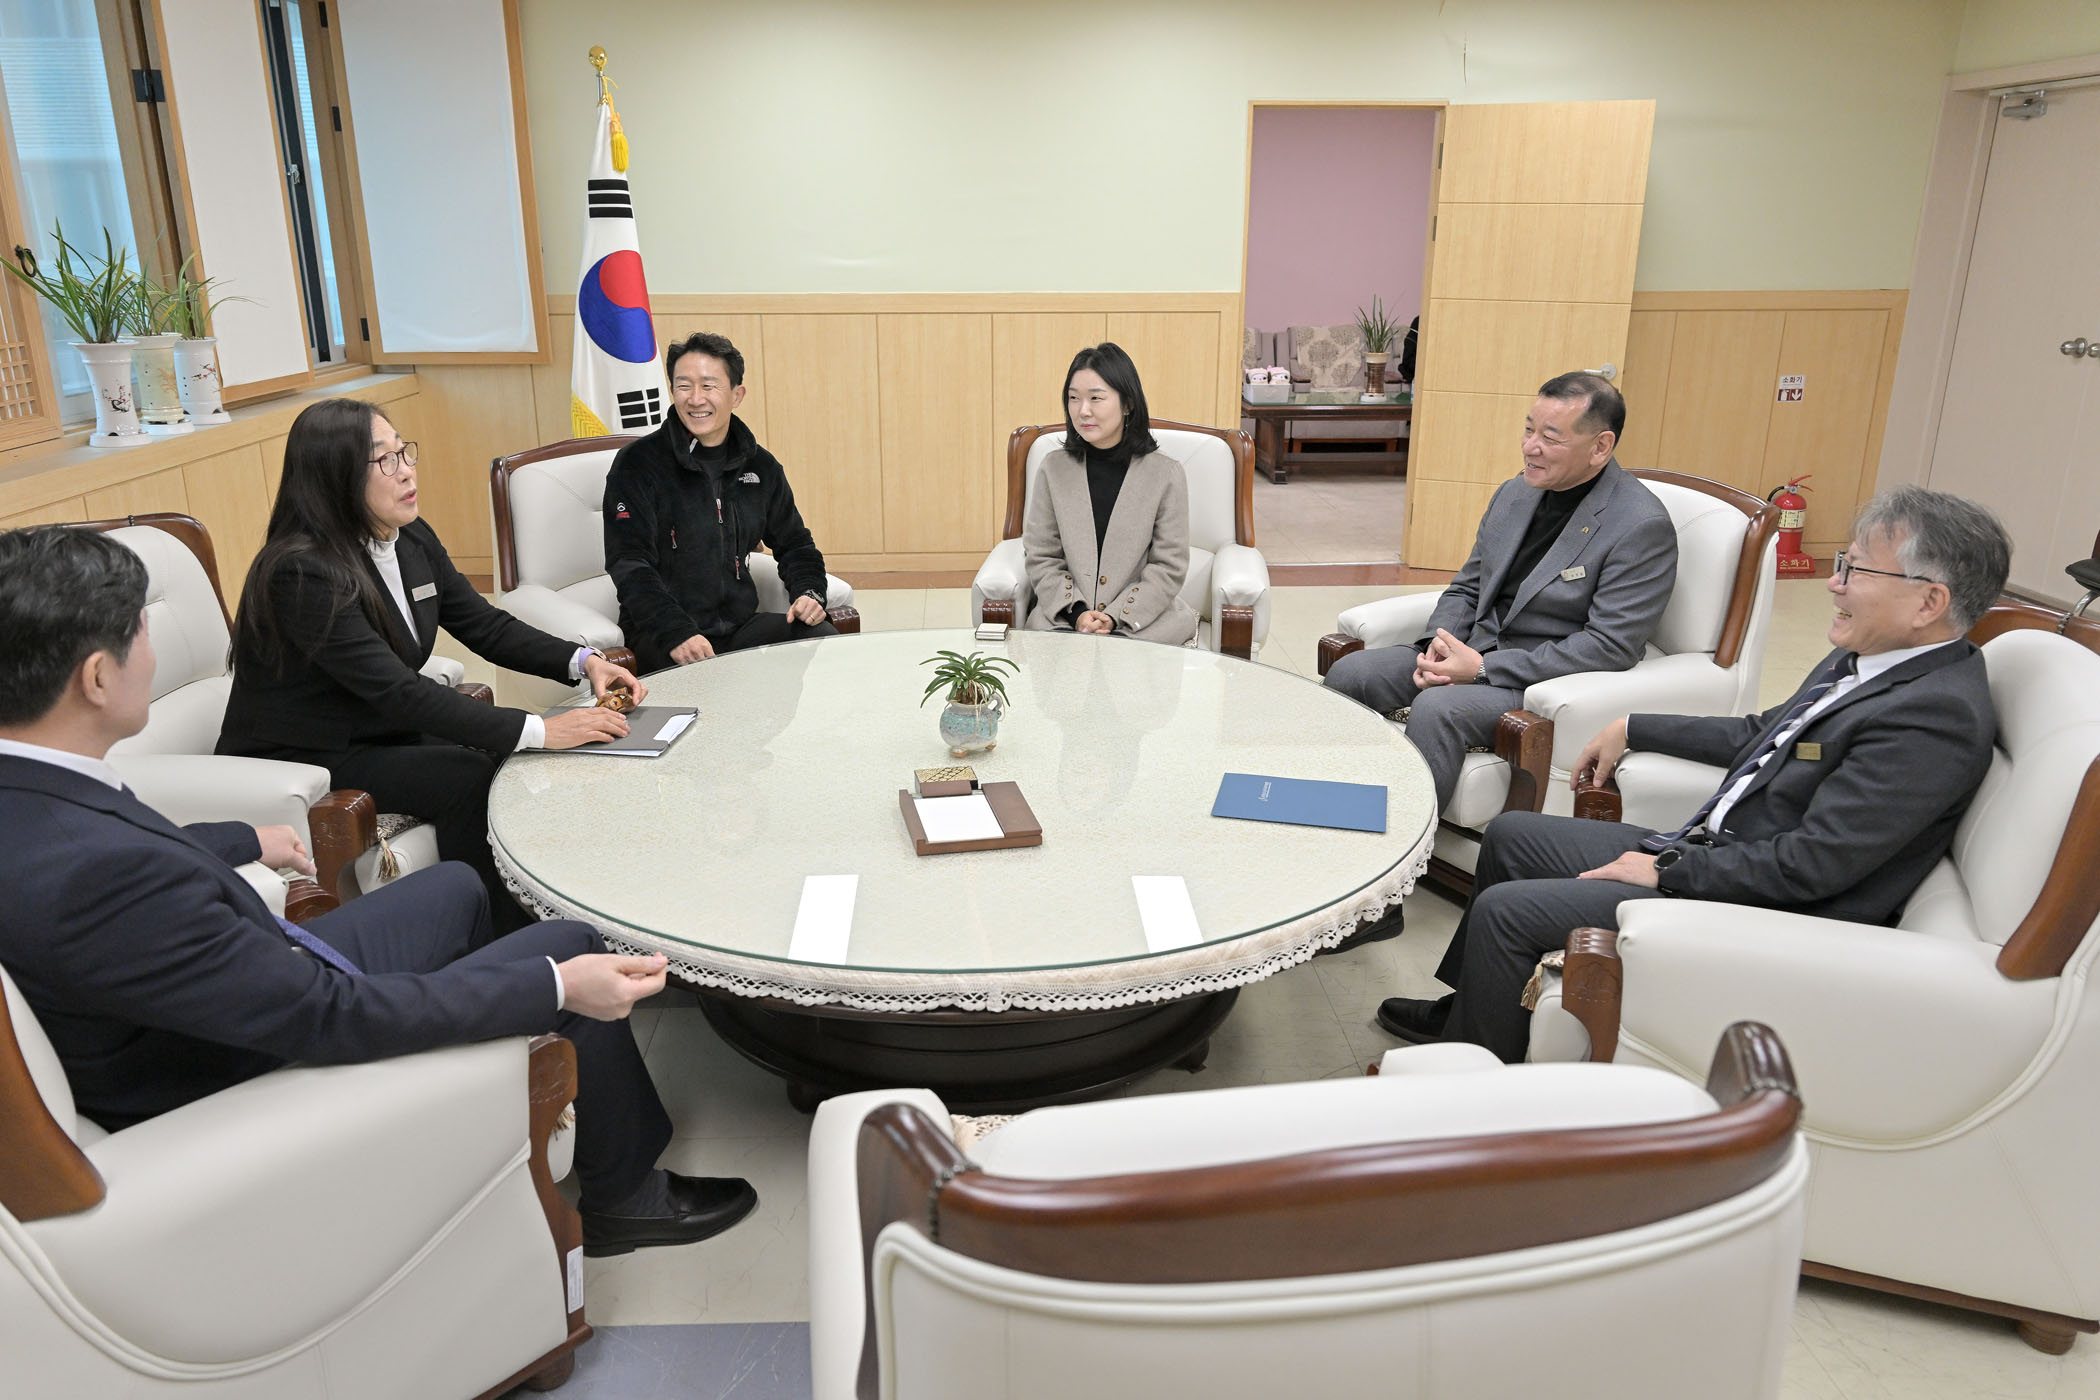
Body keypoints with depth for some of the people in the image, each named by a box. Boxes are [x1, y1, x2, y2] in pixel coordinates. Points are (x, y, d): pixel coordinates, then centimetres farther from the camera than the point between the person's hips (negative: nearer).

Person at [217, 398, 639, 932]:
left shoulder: (414, 540, 0)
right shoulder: (301, 571, -26)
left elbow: (485, 625, 5)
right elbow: (397, 691, -32)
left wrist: (584, 661, -14)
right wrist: (538, 730, -37)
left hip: (382, 734, 7)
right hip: (301, 762, -7)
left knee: (508, 760, -13)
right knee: (471, 779, -24)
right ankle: (499, 943, -11)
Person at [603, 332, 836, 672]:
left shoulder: (760, 466, 10)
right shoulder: (638, 465, -6)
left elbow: (793, 542, 21)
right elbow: (629, 564, -14)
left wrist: (808, 592, -1)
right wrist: (677, 634, -28)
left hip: (741, 626, 5)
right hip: (660, 634, -5)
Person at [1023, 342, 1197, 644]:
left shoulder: (1166, 473, -1)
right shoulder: (1054, 469, 5)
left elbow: (1169, 567, -1)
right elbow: (1041, 559, 5)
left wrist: (1115, 617, -13)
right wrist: (1076, 612, -11)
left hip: (1145, 618, -1)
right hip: (1063, 618, 1)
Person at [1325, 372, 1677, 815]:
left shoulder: (1643, 527, -13)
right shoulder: (1515, 492, 10)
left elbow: (1610, 646, -19)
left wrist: (1484, 669, -22)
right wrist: (1437, 645, -7)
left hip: (1549, 679, -7)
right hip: (1475, 650, 7)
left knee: (1437, 708, -34)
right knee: (1348, 674, -11)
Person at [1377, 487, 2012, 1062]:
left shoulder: (1937, 715, -24)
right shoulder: (1862, 661, 5)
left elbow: (1812, 865, -27)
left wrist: (1668, 870, -18)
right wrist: (1632, 729, 22)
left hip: (1762, 914, -10)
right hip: (1707, 850, 10)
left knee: (1505, 910, -13)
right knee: (1509, 836, 14)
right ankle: (1467, 1008, 31)